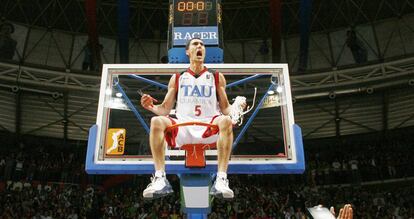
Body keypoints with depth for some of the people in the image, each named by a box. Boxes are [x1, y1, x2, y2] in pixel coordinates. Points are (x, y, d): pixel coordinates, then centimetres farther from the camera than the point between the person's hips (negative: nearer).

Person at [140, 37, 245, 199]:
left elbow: (225, 108, 14)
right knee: (157, 121, -28)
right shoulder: (177, 78, 19)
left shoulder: (216, 77, 17)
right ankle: (160, 179, -30)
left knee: (226, 120, -33)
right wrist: (152, 107, -6)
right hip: (182, 127, 1)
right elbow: (165, 109, 16)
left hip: (209, 127, -1)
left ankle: (221, 179, -35)